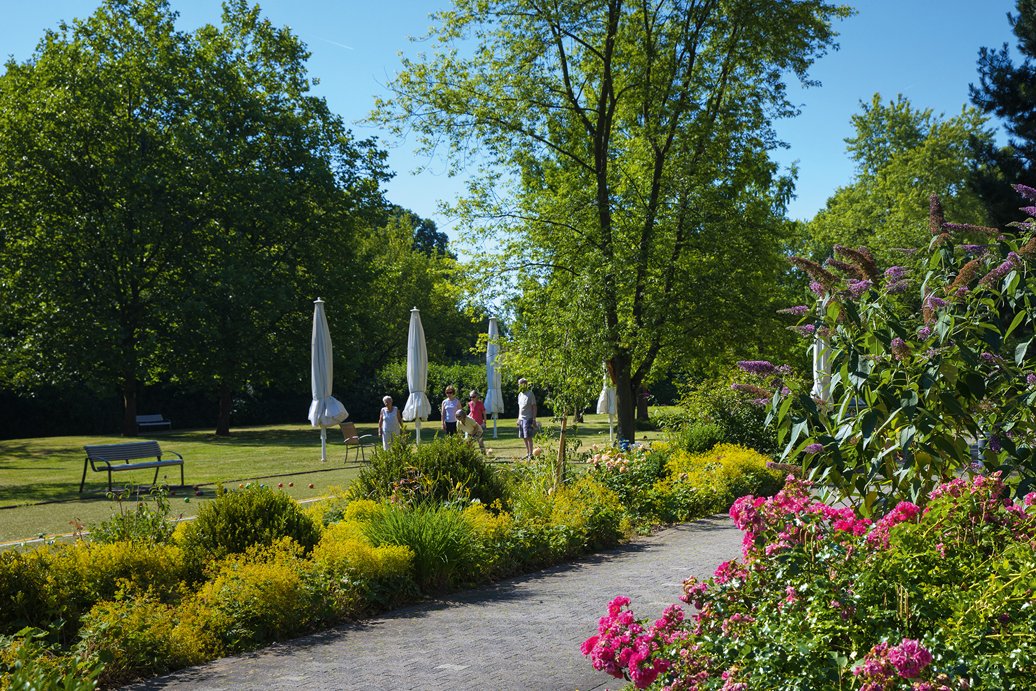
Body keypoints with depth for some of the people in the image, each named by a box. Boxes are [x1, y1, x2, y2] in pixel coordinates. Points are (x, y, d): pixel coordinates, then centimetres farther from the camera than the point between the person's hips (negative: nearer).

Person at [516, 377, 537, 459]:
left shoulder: (530, 394, -8)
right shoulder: (520, 395, 14)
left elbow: (534, 407, -9)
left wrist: (534, 419, -14)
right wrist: (518, 418, 18)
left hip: (528, 418, -7)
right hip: (521, 419, 7)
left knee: (528, 437, -9)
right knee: (524, 437, 8)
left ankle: (531, 454, -6)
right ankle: (527, 453, 14)